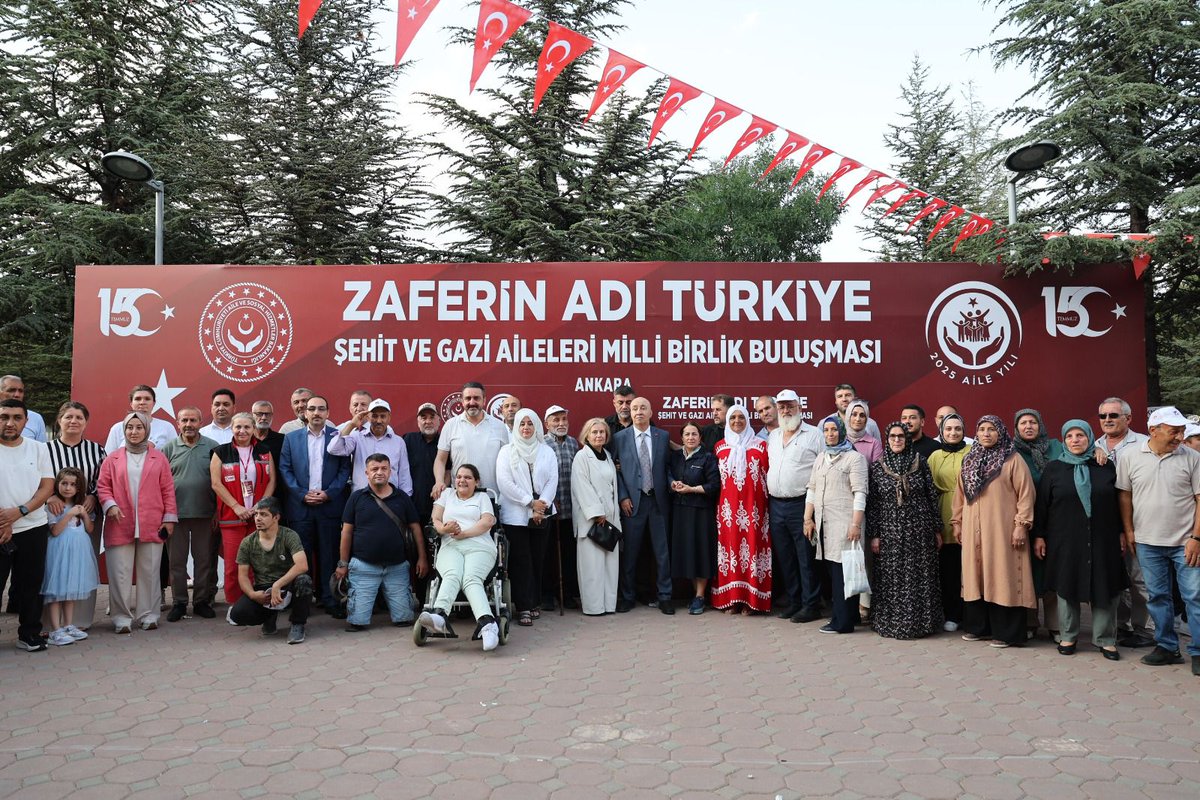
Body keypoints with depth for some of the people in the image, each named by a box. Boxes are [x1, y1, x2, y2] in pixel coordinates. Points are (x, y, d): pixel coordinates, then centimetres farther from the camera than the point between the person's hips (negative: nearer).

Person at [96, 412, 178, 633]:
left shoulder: (158, 458, 9)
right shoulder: (112, 459, 11)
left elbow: (167, 490, 7)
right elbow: (102, 485, 6)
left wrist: (169, 517, 1)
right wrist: (110, 504, -13)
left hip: (152, 525, 0)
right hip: (120, 525, 0)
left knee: (149, 571, 4)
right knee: (120, 573, 1)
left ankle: (148, 615, 13)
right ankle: (122, 617, 11)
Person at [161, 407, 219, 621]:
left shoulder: (212, 447, 3)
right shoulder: (169, 448, 4)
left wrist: (219, 511, 0)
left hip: (205, 513, 0)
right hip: (176, 513, 0)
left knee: (204, 559, 7)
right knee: (176, 560, 6)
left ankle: (202, 601, 17)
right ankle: (178, 602, 16)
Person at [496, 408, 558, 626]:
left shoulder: (547, 452, 9)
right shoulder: (507, 451, 2)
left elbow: (553, 481, 2)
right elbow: (504, 482, -8)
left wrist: (542, 505, -12)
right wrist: (530, 502, -11)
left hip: (541, 514, 3)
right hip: (515, 514, -3)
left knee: (537, 559, 6)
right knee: (521, 561, -3)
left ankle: (534, 603, 15)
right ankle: (523, 607, -1)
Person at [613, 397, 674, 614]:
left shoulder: (663, 436, 6)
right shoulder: (619, 438, 1)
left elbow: (667, 466, 10)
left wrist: (671, 483, -8)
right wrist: (622, 497, -7)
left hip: (658, 500, 1)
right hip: (632, 501, -1)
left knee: (662, 551, 6)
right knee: (630, 552, 6)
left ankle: (664, 596, 16)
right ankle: (627, 597, 18)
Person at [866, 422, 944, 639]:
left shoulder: (920, 462, 2)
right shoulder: (877, 466, 2)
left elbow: (932, 497, 5)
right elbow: (872, 503, 2)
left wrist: (937, 530, 3)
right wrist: (874, 535, -2)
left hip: (919, 530, 0)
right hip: (890, 532, 0)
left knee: (920, 578, 4)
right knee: (891, 580, 3)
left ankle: (920, 622, 16)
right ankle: (890, 624, 13)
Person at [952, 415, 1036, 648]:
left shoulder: (1012, 460, -3)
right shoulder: (969, 460, 12)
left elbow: (1025, 494, -8)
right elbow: (960, 494, 16)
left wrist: (1021, 524, -13)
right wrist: (957, 522, 13)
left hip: (1002, 528, -5)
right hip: (973, 528, 5)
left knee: (1002, 575, -3)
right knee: (977, 575, 8)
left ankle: (1005, 632, 5)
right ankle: (978, 627, 17)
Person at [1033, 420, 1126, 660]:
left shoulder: (1106, 467, 5)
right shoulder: (1053, 469, 3)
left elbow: (1119, 502, 9)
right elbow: (1041, 505, 2)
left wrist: (1121, 532, 5)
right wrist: (1039, 536, -1)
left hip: (1102, 540, 1)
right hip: (1065, 540, 0)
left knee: (1104, 588, 2)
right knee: (1066, 586, 5)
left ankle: (1106, 639, 14)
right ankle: (1068, 636, 16)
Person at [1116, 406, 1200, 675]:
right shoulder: (1130, 457, 0)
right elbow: (1124, 495, 8)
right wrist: (1128, 530, 5)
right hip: (1148, 542, 2)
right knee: (1157, 596, 10)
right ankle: (1167, 647, 23)